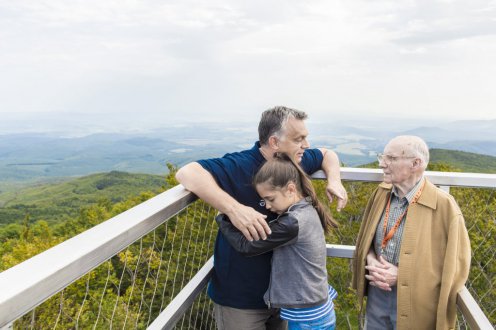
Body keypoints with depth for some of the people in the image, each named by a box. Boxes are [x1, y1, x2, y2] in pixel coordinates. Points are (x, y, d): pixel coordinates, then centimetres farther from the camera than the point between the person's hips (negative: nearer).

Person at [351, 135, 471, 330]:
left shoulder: (444, 206, -18)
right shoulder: (382, 193, -2)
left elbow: (454, 266, -14)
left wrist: (402, 275, -18)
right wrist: (371, 262, -10)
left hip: (415, 303, -4)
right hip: (376, 295, 4)